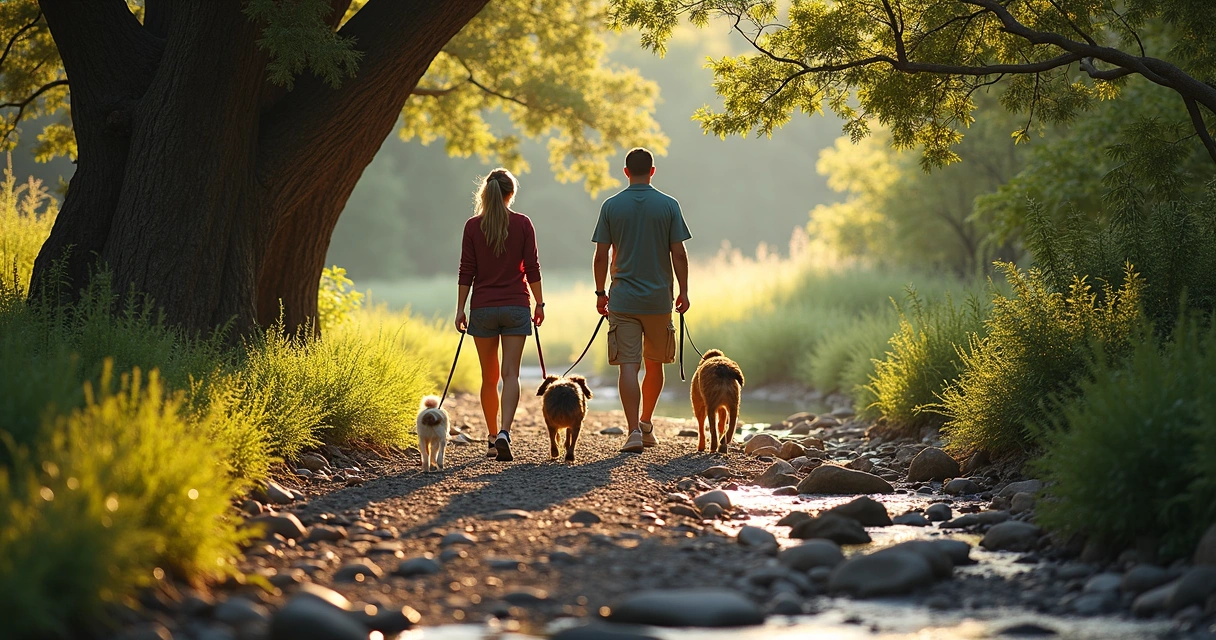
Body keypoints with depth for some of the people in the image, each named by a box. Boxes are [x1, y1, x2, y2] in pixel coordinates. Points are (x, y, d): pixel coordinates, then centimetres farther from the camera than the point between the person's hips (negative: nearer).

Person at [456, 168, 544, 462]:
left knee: (489, 377, 11)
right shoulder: (523, 224, -2)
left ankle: (492, 439, 16)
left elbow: (467, 271, -2)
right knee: (510, 374, -5)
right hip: (516, 306, -1)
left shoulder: (473, 226, -2)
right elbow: (532, 267, -2)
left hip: (482, 308, 1)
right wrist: (539, 303, 7)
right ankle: (504, 433, -23)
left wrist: (460, 308, 4)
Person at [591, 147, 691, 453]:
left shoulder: (611, 206, -1)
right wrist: (684, 291, 6)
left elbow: (601, 256, 0)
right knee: (655, 363, 17)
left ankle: (634, 430, -13)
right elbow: (679, 254, -3)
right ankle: (646, 424, 26)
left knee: (628, 365, -4)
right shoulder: (668, 205, -2)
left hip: (623, 299, -1)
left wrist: (600, 293, 10)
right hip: (659, 298, 1)